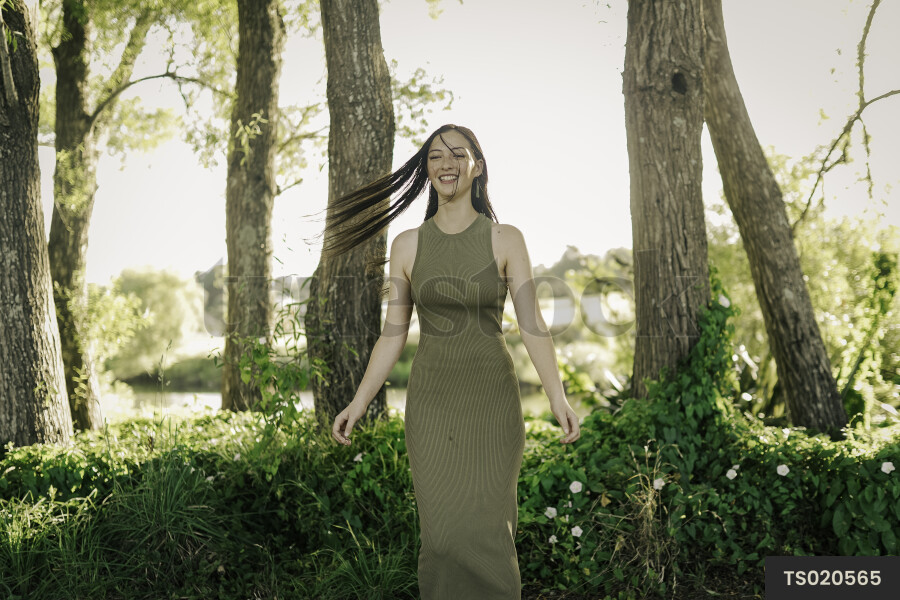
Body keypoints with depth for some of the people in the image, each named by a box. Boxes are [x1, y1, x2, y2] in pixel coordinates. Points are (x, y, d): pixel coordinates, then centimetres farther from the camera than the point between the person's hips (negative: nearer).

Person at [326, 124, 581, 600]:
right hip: (432, 401, 1)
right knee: (444, 536, -3)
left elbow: (531, 324, -8)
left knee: (486, 533, -5)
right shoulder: (408, 244, 3)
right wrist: (358, 404, 0)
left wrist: (558, 399, -20)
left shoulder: (506, 240, -3)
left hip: (492, 399, -1)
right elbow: (393, 333, 6)